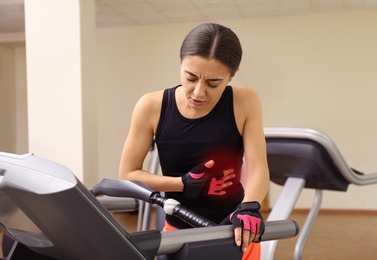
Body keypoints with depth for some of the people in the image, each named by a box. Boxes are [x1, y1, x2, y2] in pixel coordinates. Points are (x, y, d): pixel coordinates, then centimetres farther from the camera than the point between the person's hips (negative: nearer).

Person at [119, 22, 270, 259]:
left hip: (234, 231, 0)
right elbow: (128, 174, -7)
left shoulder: (245, 103, -14)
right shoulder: (152, 107, -12)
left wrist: (249, 207, -38)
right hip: (178, 231, 1)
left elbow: (258, 168, -19)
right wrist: (184, 184, -18)